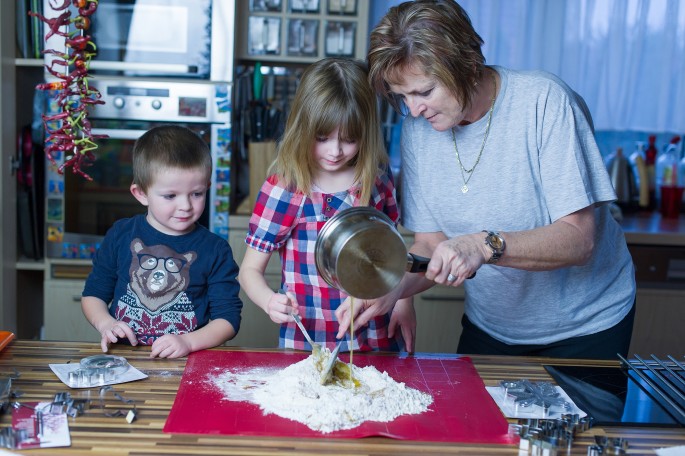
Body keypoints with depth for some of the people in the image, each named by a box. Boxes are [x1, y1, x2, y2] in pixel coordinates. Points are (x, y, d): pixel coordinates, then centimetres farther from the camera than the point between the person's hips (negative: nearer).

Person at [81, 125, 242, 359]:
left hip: (186, 364, 1)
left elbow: (228, 318, -1)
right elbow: (93, 294, 17)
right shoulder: (121, 235, 6)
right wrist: (105, 323, -2)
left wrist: (188, 342, -16)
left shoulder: (215, 250, 0)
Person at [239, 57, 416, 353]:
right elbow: (250, 269, -7)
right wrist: (270, 301, -27)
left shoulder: (378, 178, 0)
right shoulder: (283, 188, -12)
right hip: (306, 343, -2)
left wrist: (403, 300, 5)